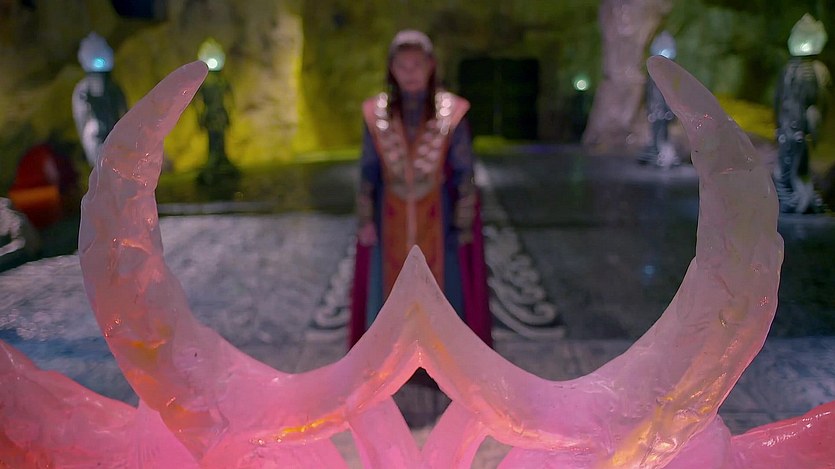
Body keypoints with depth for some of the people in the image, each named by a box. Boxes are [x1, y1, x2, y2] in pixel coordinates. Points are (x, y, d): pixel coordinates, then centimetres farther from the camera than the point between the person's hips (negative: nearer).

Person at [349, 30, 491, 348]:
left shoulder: (451, 112, -7)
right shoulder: (376, 114, -1)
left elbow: (464, 173, -5)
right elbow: (368, 171, 3)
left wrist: (463, 226, -7)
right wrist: (365, 220, -2)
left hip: (438, 219, -2)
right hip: (391, 221, 2)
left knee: (442, 289, 7)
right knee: (391, 292, 11)